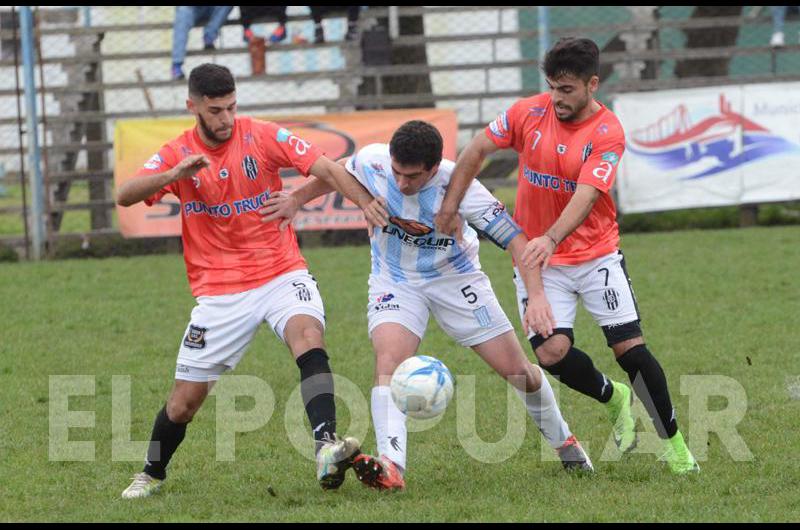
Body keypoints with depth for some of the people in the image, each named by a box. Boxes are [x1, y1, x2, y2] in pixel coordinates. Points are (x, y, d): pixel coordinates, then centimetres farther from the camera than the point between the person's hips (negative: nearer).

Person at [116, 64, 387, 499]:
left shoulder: (261, 136, -5)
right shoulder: (177, 155, -1)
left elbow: (326, 169, -12)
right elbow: (125, 196, -14)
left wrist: (370, 205, -28)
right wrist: (174, 174, -31)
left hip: (282, 274, -1)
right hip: (219, 291, 1)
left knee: (308, 334, -33)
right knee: (184, 401, 3)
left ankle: (327, 447, -45)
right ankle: (151, 475, 31)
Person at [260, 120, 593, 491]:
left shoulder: (459, 186, -30)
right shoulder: (371, 161, -22)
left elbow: (516, 240, -28)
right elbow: (339, 175, 4)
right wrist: (296, 199, 4)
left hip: (454, 278, -1)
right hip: (394, 281, 1)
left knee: (517, 370, 2)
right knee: (389, 362, -27)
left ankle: (564, 443, 29)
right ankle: (391, 467, -39)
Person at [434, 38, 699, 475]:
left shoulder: (607, 133, -15)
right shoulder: (529, 113, -6)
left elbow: (585, 195, -27)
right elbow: (477, 150, 6)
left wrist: (551, 238, -43)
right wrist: (450, 208, 0)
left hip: (596, 254, -2)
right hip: (537, 258, 2)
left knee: (630, 347, -10)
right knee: (552, 352, -15)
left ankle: (673, 444, 9)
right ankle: (614, 400, 16)